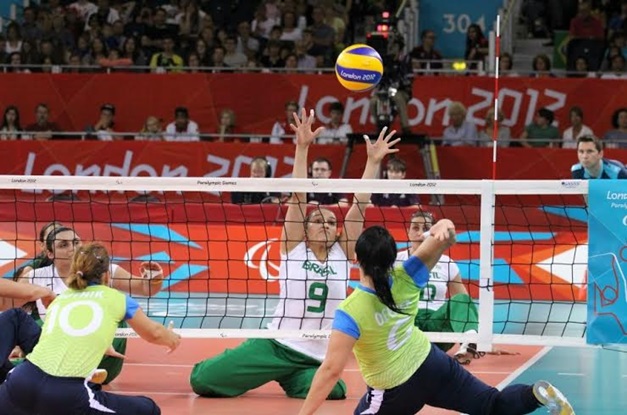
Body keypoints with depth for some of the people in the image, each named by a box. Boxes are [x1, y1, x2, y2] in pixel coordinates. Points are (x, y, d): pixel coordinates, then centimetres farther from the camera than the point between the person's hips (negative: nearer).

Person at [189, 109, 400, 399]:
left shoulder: (342, 254, 7)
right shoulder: (294, 248, 2)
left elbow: (359, 206, 0)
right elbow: (298, 196, -7)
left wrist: (373, 162, -7)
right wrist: (302, 148, -15)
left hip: (316, 359, 2)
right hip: (276, 345, -2)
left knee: (332, 390, -31)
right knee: (203, 380, -16)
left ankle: (291, 380, 6)